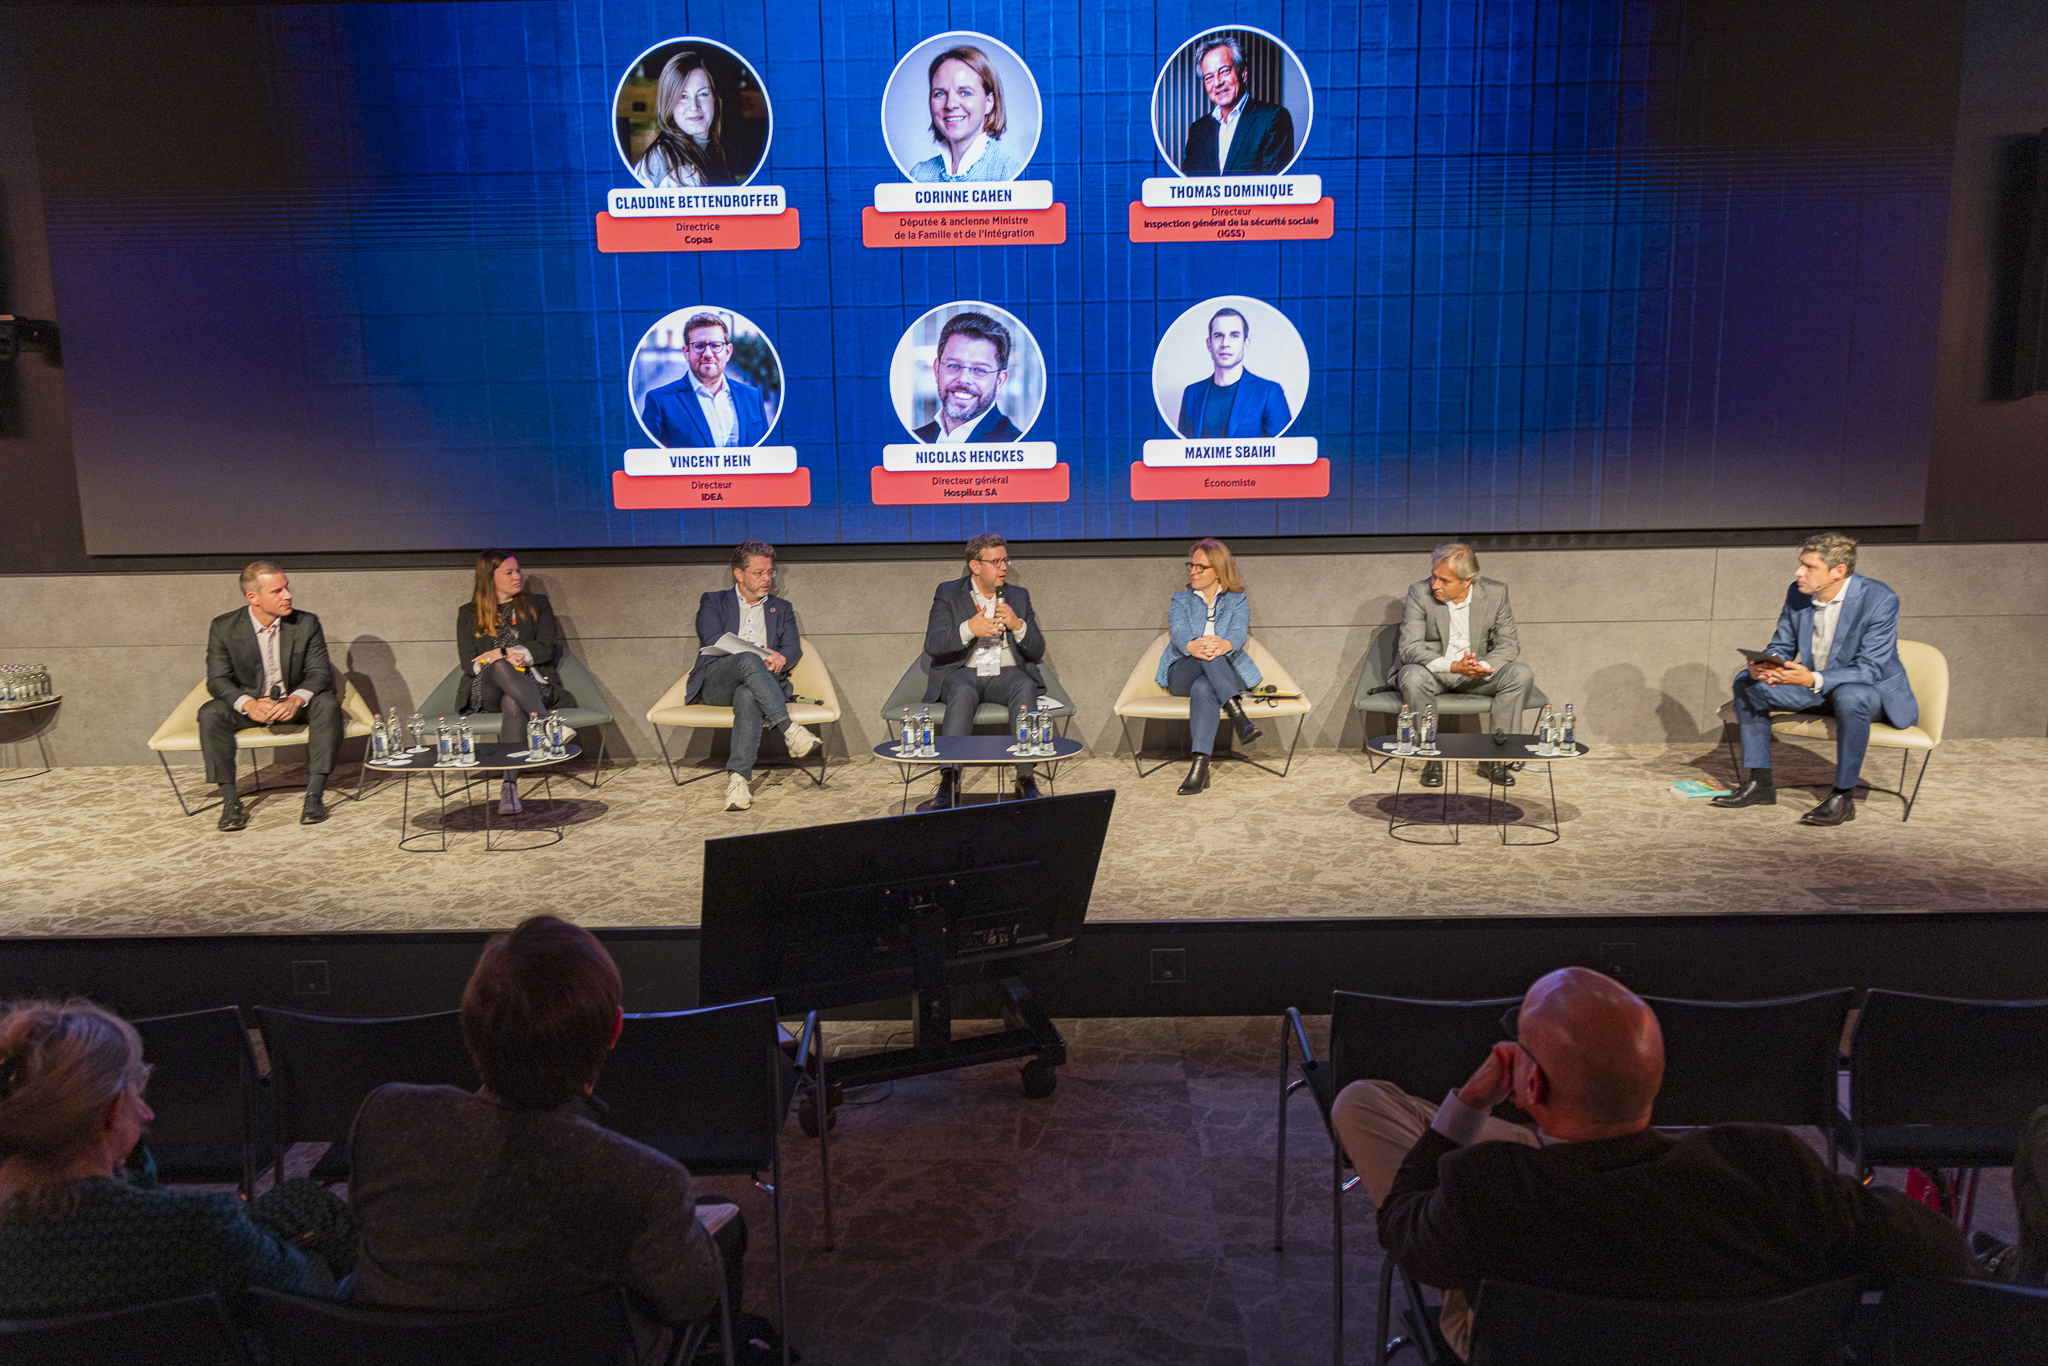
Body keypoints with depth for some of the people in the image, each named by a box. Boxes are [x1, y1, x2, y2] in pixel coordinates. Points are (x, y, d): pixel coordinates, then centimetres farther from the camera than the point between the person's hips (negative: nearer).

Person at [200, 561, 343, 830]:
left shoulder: (307, 624, -8)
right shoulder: (223, 627, -9)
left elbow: (320, 672, -12)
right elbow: (217, 679, -12)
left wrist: (296, 699, -34)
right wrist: (249, 704, -33)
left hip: (294, 704, 0)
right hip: (249, 704, 0)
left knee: (328, 704, -30)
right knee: (210, 713, -28)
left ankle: (314, 795, -30)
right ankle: (230, 801, -23)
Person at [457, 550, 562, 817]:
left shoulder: (537, 605, 19)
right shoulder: (469, 613, 18)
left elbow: (546, 648, 4)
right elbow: (469, 663, 6)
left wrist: (503, 652, -6)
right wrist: (503, 659, -11)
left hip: (530, 685, 0)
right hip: (485, 692, 0)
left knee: (512, 703, -39)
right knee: (499, 667, -39)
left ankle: (510, 785, -49)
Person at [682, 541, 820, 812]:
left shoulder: (781, 608, 27)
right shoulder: (713, 602, 19)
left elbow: (794, 650, 13)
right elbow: (713, 639, 0)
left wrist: (777, 660, -13)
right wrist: (761, 653, -13)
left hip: (753, 683, 1)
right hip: (715, 684, -1)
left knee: (748, 696, -38)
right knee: (749, 660, -37)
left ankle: (738, 777, -47)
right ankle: (790, 730, -45)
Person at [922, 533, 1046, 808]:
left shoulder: (1019, 597, 16)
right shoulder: (948, 593, 8)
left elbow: (1037, 652, 10)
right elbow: (931, 644, -6)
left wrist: (1018, 626, -9)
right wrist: (969, 629, -21)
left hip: (1005, 673, 2)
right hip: (960, 672, -2)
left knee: (1025, 686, -33)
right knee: (963, 693, -37)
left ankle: (1026, 777, -35)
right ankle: (949, 780, -39)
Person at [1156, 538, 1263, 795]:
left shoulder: (1237, 601, 13)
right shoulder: (1181, 601, 16)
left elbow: (1239, 632, -10)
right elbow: (1178, 631, -8)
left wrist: (1225, 645, -38)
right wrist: (1192, 646, -35)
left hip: (1228, 674, -1)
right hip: (1183, 674, 1)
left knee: (1203, 688, -39)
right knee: (1206, 654, -36)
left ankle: (1200, 765, -52)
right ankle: (1237, 713, -51)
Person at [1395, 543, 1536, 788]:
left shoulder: (1496, 592, -8)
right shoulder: (1419, 592, -14)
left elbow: (1509, 644, -7)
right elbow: (1409, 648, -21)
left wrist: (1484, 667, -30)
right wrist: (1453, 666, -37)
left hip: (1479, 673, 2)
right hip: (1434, 669, -2)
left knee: (1521, 674, -23)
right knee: (1413, 678, -36)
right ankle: (1431, 758, -18)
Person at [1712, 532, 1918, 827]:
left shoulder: (1879, 600, -24)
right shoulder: (1798, 593, -6)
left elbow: (1869, 670, -28)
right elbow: (1781, 646, 5)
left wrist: (1813, 679, -42)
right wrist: (1763, 666, -20)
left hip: (1876, 689, -7)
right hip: (1816, 687, 7)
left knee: (1850, 697, -40)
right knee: (1747, 682, -6)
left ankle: (1843, 797, -25)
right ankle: (1759, 784, -2)